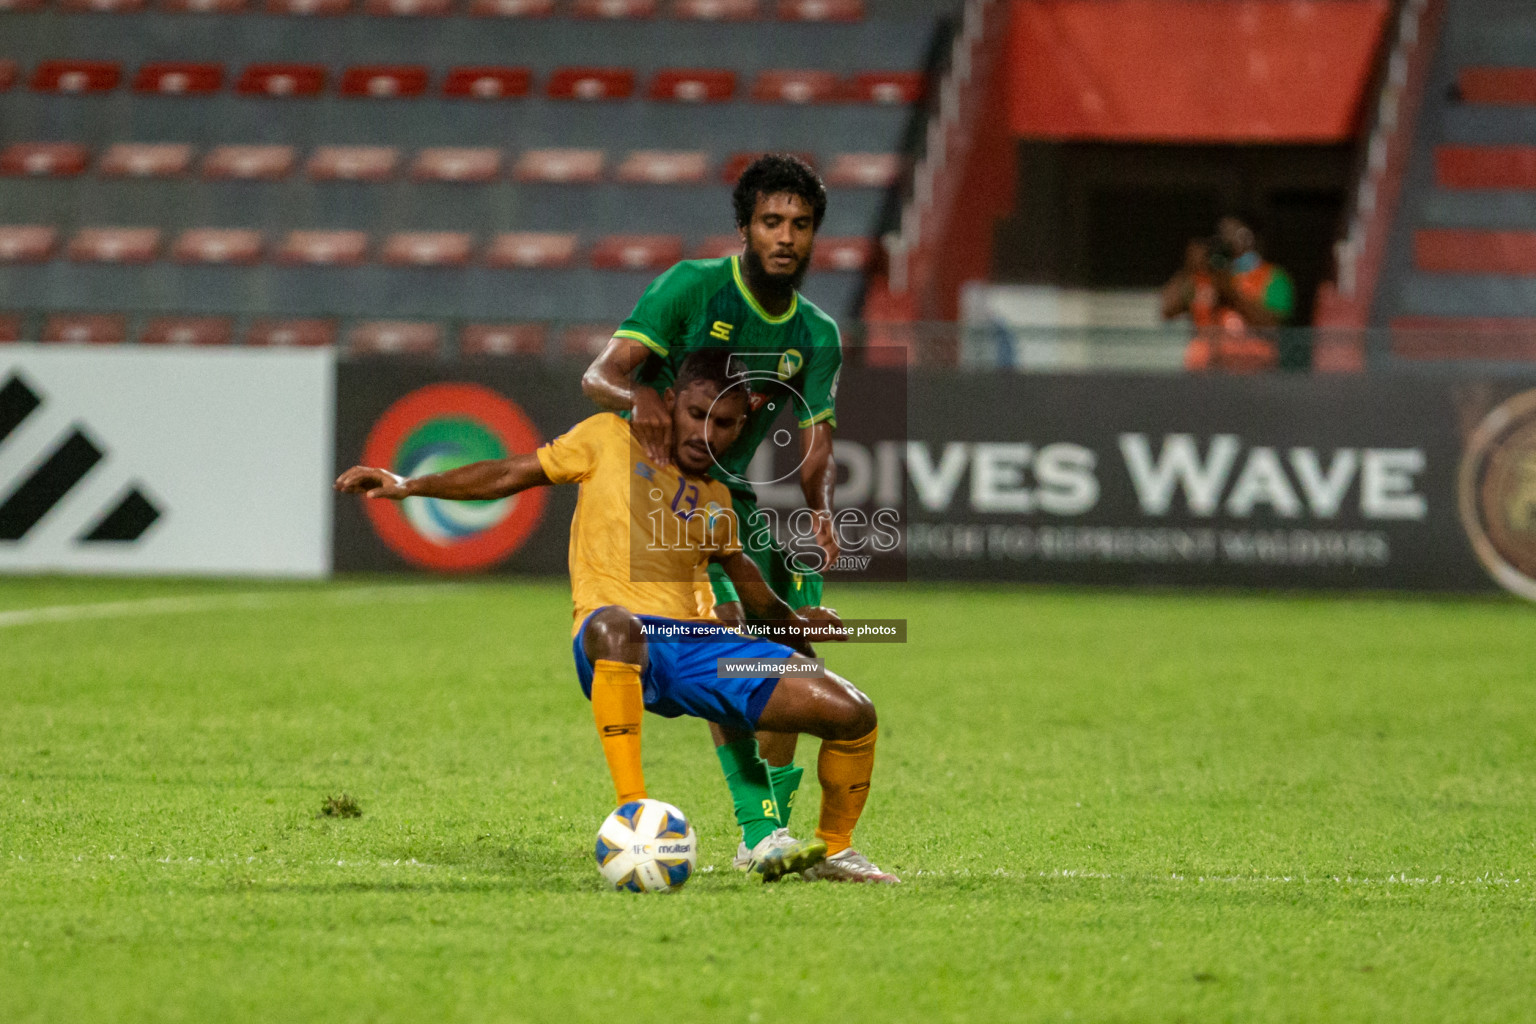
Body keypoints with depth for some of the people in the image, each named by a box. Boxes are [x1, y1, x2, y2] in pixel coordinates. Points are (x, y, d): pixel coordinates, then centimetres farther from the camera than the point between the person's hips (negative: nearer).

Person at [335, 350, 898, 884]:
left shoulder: (716, 499, 24)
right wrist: (408, 486, 6)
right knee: (616, 625, -46)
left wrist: (787, 621, 45)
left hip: (699, 642, 5)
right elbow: (510, 474, 13)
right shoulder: (609, 440, 12)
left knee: (852, 713, -10)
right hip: (616, 642, -5)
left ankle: (833, 850, 18)